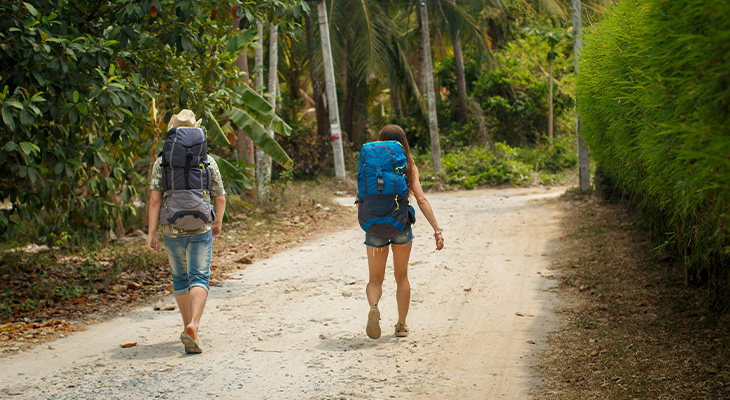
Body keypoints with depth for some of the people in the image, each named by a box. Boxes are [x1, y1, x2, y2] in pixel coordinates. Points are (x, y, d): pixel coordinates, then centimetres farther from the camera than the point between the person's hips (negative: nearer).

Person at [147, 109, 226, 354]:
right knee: (199, 278, -4)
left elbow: (155, 199, -8)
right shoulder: (207, 161, 1)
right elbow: (220, 198, 4)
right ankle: (193, 327, -26)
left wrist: (151, 232, -5)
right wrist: (218, 223, 22)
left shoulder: (162, 162, 0)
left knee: (180, 279, 18)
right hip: (200, 228, -1)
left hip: (172, 230, 2)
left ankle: (188, 327, 29)